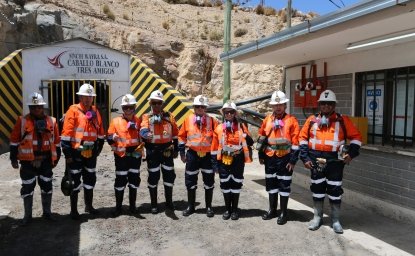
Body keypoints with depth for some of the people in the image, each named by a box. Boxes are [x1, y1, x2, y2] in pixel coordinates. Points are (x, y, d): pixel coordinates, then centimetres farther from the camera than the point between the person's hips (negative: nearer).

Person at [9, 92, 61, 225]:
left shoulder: (51, 121, 3)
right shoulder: (22, 121, -3)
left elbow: (56, 142, 9)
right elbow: (14, 141, 0)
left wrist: (56, 158, 11)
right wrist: (13, 158, -1)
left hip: (46, 161, 2)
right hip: (28, 162, -2)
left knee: (47, 186, 11)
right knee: (27, 188, 6)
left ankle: (47, 212, 26)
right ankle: (27, 215, 21)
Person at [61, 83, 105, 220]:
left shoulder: (95, 112, 7)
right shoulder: (73, 111, -9)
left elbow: (100, 133, 15)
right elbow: (66, 134, -12)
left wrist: (98, 150, 13)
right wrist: (68, 154, -13)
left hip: (91, 153, 5)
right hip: (76, 153, -5)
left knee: (90, 180, 15)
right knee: (75, 181, 4)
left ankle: (88, 206, 32)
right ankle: (74, 210, 17)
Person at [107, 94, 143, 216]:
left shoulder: (139, 121, 5)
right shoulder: (115, 121, -1)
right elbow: (109, 138, -3)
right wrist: (113, 138, -24)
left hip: (135, 155, 2)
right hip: (121, 156, -2)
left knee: (134, 180, 8)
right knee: (120, 181, 2)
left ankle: (132, 205, 21)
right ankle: (118, 206, 15)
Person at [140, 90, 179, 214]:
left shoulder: (168, 116, 6)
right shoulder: (146, 117, -2)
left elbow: (175, 133, 9)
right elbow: (143, 131, -21)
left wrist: (176, 149, 8)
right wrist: (145, 133, -45)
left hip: (167, 150, 2)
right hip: (153, 151, -2)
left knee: (169, 175, 9)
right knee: (153, 177, 5)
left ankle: (169, 201, 26)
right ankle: (154, 204, 19)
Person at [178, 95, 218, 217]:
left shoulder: (212, 121, -4)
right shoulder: (188, 119, -1)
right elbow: (182, 136, 7)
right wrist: (182, 152, 5)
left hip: (208, 155, -1)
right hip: (192, 155, 1)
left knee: (209, 182, 7)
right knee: (190, 182, 9)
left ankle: (209, 207, 22)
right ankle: (190, 206, 25)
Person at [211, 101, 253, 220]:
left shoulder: (241, 127, 0)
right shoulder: (219, 128, 2)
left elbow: (250, 142, 2)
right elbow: (215, 147, 3)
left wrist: (245, 135, -18)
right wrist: (214, 163, 1)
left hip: (238, 160, -1)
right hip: (224, 161, 1)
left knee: (236, 184, 7)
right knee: (225, 185, 7)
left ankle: (235, 209, 20)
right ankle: (227, 209, 21)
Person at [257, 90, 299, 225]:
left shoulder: (291, 120, -6)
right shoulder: (267, 120, 6)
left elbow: (295, 142, -8)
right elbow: (261, 138, 12)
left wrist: (293, 160, -11)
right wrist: (261, 155, 11)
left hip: (285, 158, -4)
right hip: (270, 158, 4)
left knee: (284, 185, 4)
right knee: (271, 184, 13)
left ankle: (284, 212, 16)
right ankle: (272, 210, 28)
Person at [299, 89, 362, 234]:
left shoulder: (342, 121, 0)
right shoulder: (312, 120, 4)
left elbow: (356, 137, 4)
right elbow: (303, 138, 7)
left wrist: (351, 153, -8)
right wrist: (305, 157, 0)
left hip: (335, 161, -1)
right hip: (316, 161, 2)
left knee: (335, 191, 5)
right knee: (317, 189, 11)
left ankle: (336, 220, 19)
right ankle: (317, 217, 25)